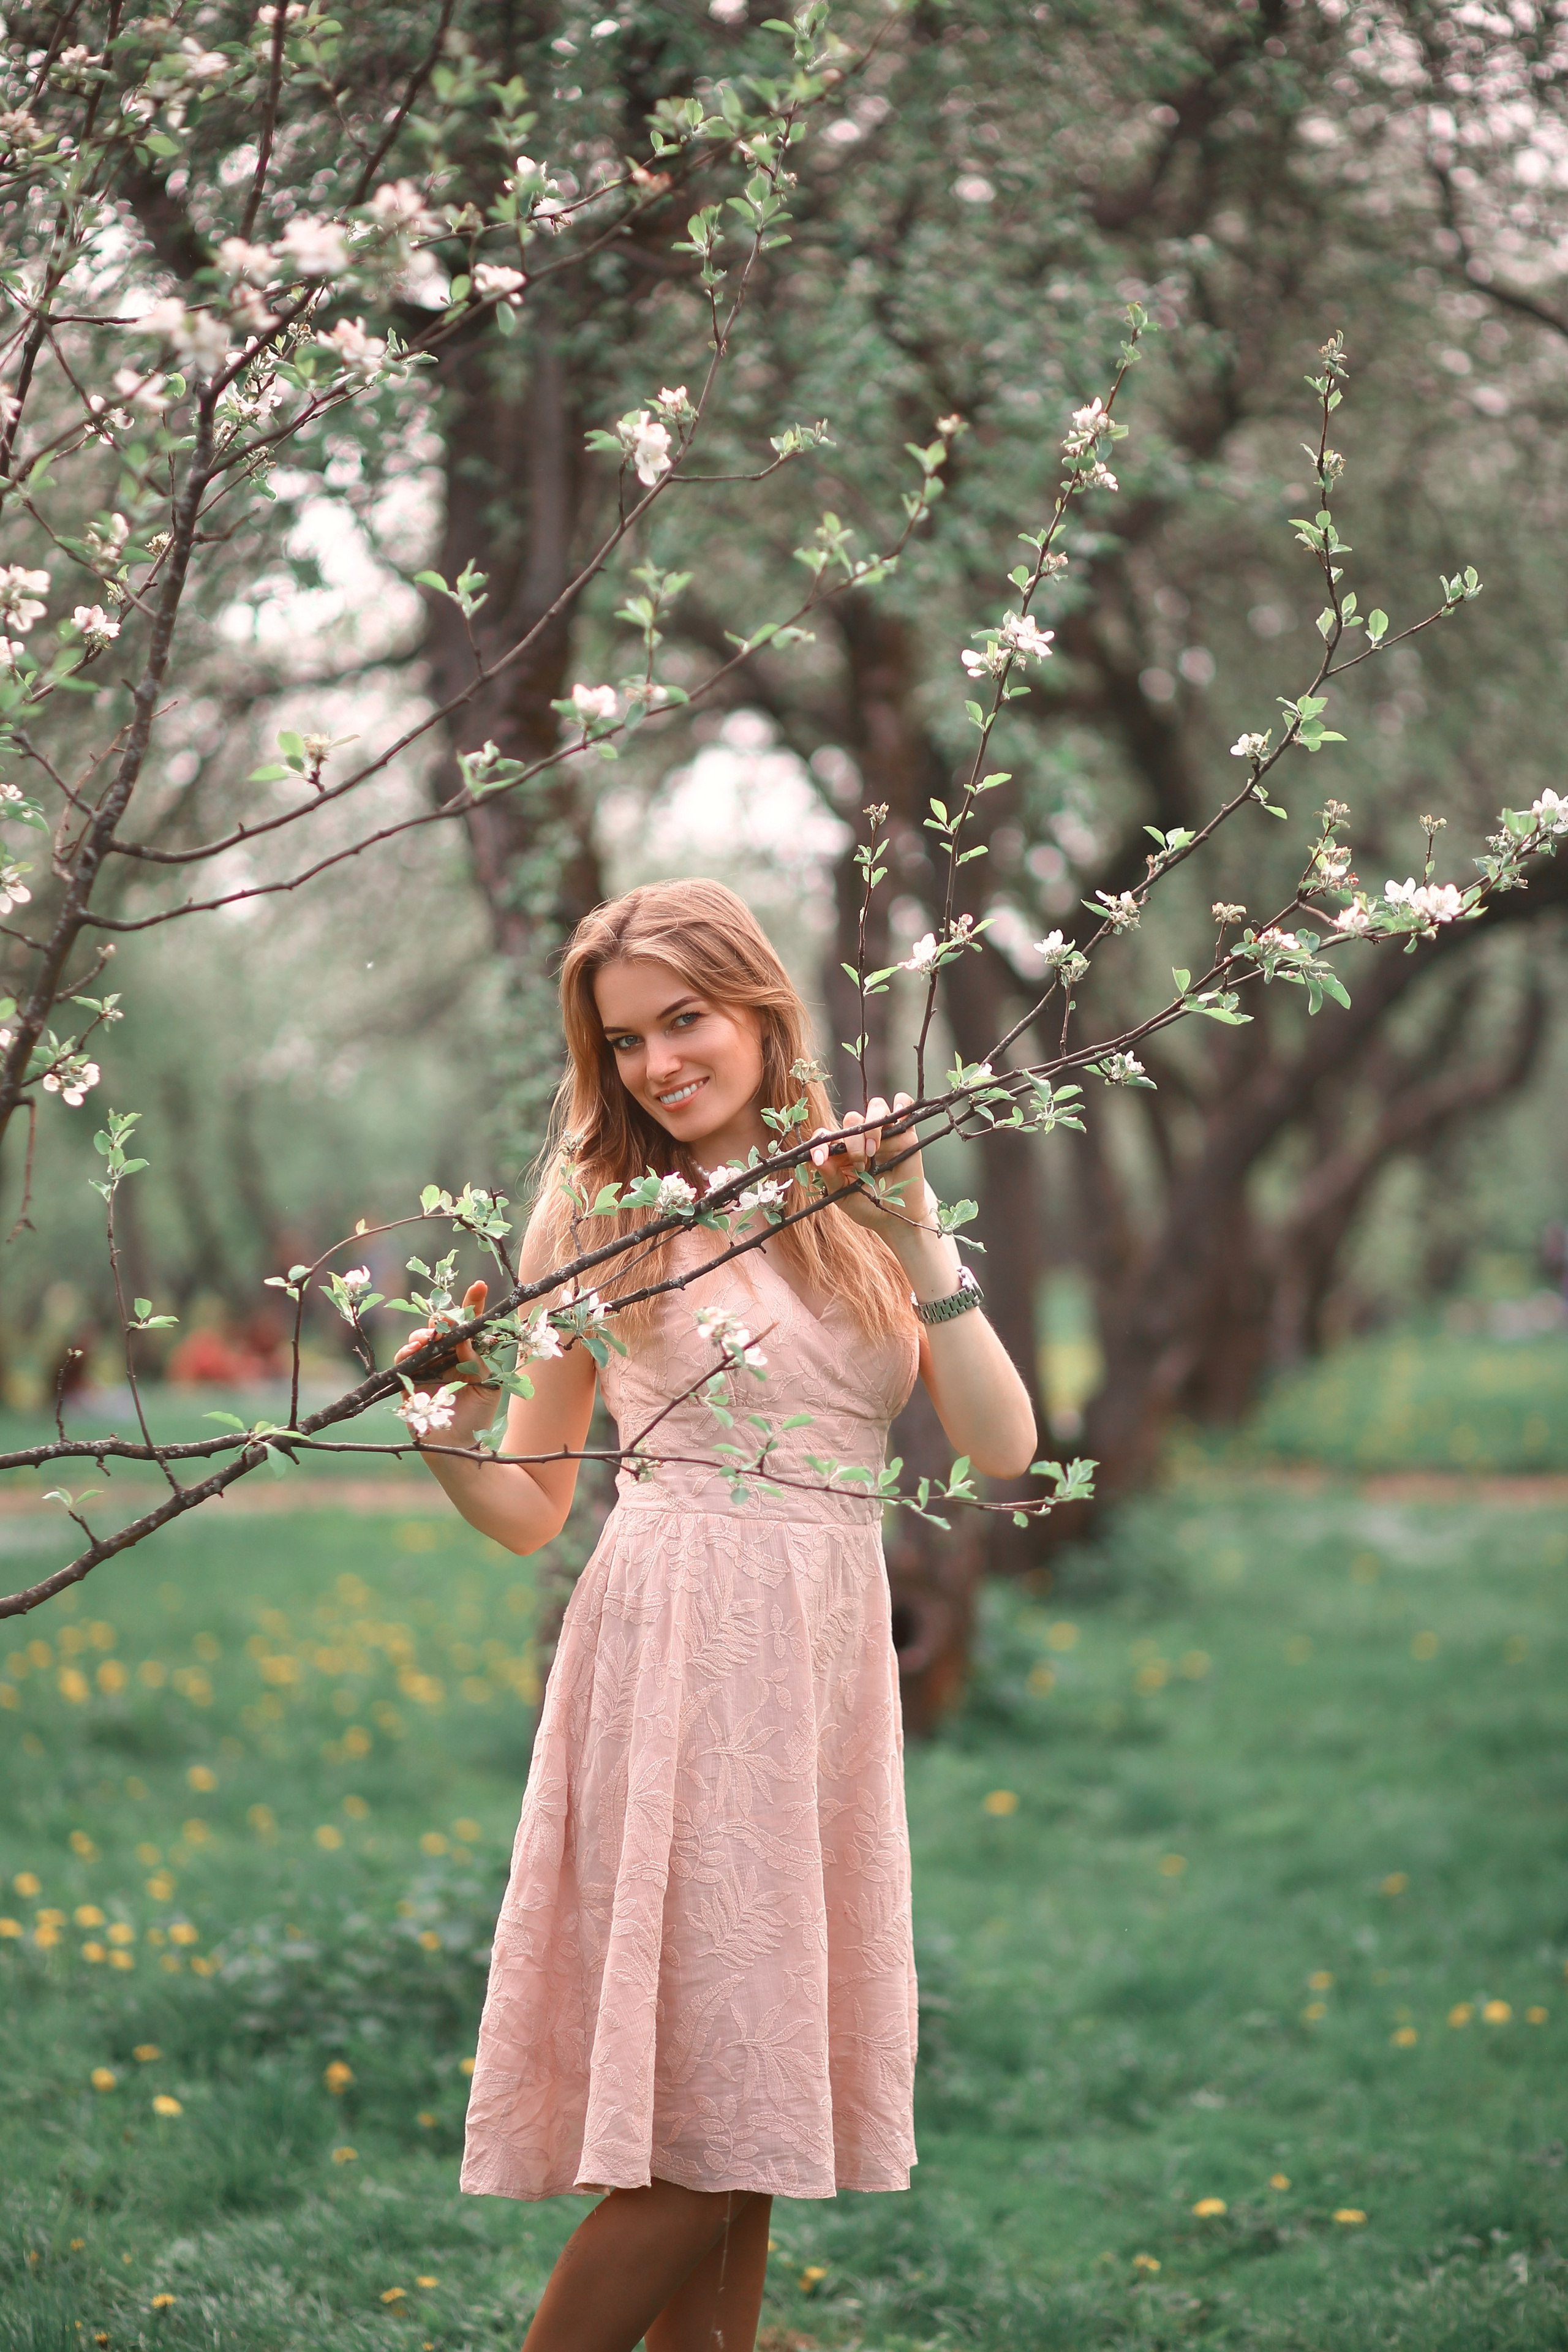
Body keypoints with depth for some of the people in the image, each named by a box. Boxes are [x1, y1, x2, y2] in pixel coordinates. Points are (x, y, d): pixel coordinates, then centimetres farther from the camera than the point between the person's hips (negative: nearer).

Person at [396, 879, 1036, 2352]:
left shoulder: (862, 1201, 13)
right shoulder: (605, 1211, 5)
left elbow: (1003, 1449, 1)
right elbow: (527, 1512, 6)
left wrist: (918, 1242, -7)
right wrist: (446, 1436, -14)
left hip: (832, 1656, 4)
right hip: (678, 1641, -4)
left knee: (748, 2103, 5)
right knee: (712, 2098, -8)